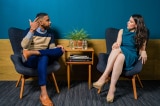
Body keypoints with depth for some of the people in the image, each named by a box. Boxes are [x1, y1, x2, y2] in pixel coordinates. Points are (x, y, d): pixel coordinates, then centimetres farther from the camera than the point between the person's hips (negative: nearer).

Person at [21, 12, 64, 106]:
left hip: (43, 58, 4)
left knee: (60, 50, -23)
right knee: (44, 57, -40)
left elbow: (51, 48, 7)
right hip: (29, 60, -4)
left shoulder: (50, 33, 12)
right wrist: (32, 30, -23)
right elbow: (24, 46, -16)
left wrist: (57, 47, -16)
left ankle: (31, 52, -29)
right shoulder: (30, 31, 0)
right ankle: (43, 94, -44)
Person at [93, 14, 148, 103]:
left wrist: (143, 53, -16)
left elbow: (142, 49, 9)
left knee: (119, 53, -38)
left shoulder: (141, 35, 12)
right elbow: (118, 43, 5)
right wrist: (116, 45, -20)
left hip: (131, 56, -2)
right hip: (119, 54, 3)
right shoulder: (122, 31, 18)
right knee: (116, 48, -35)